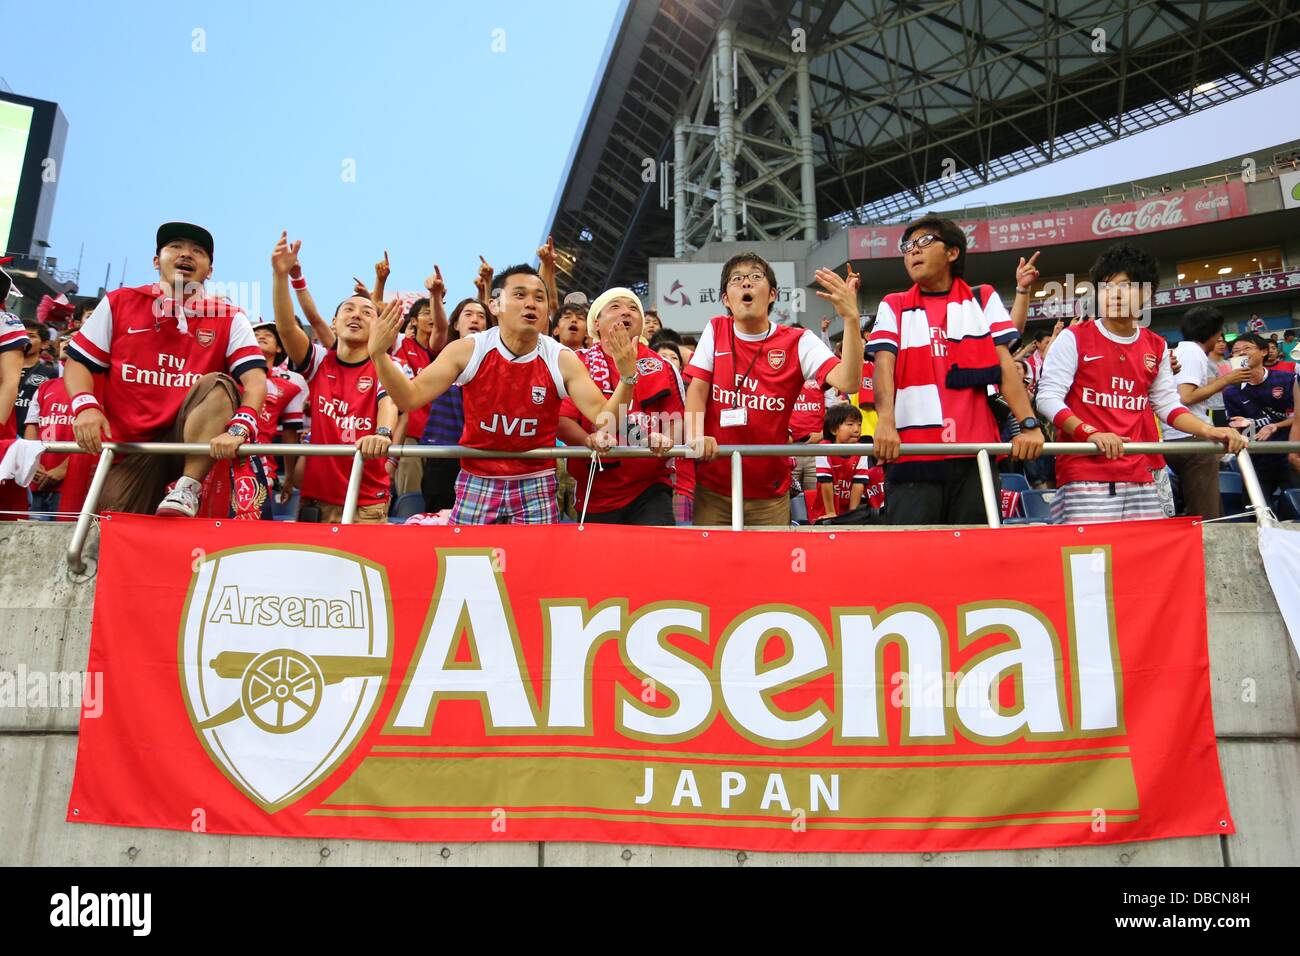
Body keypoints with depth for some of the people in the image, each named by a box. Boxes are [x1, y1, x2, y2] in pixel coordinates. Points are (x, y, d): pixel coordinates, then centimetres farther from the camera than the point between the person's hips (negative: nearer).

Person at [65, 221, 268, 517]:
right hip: (130, 446, 1)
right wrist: (85, 407, -13)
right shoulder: (118, 303, 8)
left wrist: (238, 427, -32)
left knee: (218, 386, -29)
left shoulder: (228, 318, 2)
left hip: (198, 442, 0)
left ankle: (187, 489, -24)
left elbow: (255, 380, -12)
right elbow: (78, 362, 9)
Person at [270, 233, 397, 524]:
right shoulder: (318, 362, 7)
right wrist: (281, 274, -22)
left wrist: (383, 433, -40)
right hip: (315, 497, 2)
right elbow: (286, 328, -9)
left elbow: (389, 404, -18)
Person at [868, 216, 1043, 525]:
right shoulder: (894, 306, 14)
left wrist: (1028, 424, -10)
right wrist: (885, 422, -21)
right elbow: (884, 365, -2)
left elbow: (1005, 364, 5)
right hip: (912, 453, -1)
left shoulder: (983, 300, 16)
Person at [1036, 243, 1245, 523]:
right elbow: (1047, 397, -6)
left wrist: (1209, 431, 2)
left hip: (1141, 476, 5)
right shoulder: (1073, 339, 0)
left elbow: (1168, 404, 19)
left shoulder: (1157, 348, 15)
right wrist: (1091, 433, -20)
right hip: (1084, 474, -5)